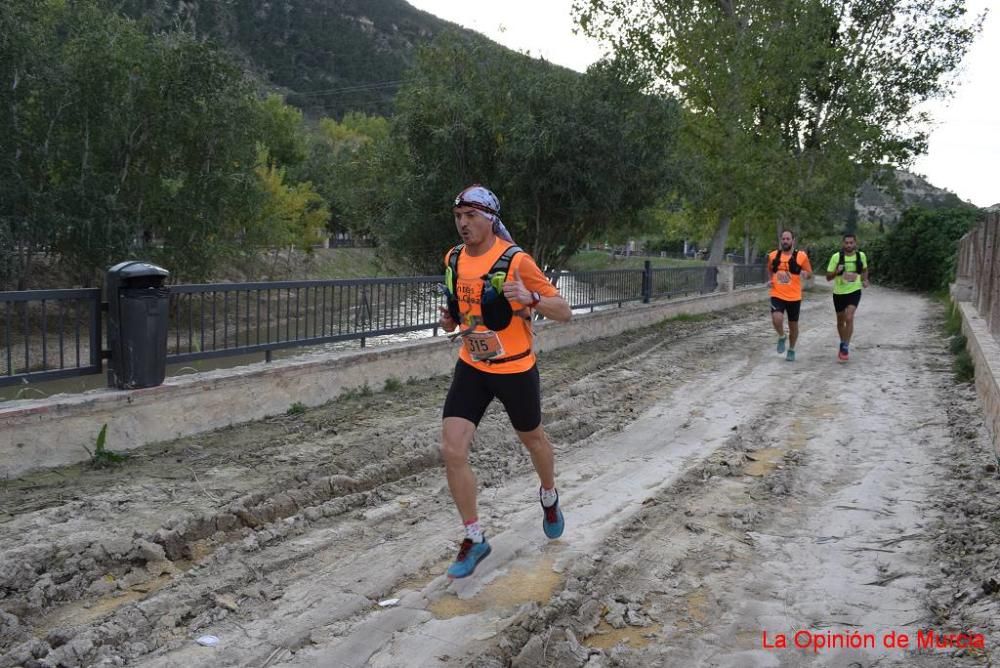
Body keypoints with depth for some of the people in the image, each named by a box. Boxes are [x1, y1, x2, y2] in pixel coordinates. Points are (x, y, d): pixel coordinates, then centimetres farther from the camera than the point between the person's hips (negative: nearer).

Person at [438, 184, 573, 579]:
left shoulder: (515, 261, -18)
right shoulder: (454, 259, 0)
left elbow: (564, 312, -15)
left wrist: (530, 298, -34)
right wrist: (451, 319, -2)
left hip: (515, 370, -4)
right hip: (471, 368, 4)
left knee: (532, 439, 19)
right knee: (452, 451, -9)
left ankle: (549, 497, 52)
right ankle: (474, 539, 8)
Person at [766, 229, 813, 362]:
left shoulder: (801, 256, -5)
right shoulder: (773, 255, 2)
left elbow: (809, 273, 4)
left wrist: (805, 274, -19)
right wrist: (770, 279, 4)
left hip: (794, 296, 0)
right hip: (777, 295, 0)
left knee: (793, 325, 11)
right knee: (777, 319, -24)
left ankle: (791, 350, 33)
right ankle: (781, 337, 8)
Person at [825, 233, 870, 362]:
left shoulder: (861, 255, -2)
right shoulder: (836, 257, -9)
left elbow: (864, 269, 19)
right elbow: (828, 277, -6)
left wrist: (865, 280, 1)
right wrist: (836, 271, -26)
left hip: (854, 291, -1)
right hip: (839, 292, 1)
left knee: (849, 318, -19)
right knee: (840, 321, 13)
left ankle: (846, 346, -10)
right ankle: (843, 343, 37)